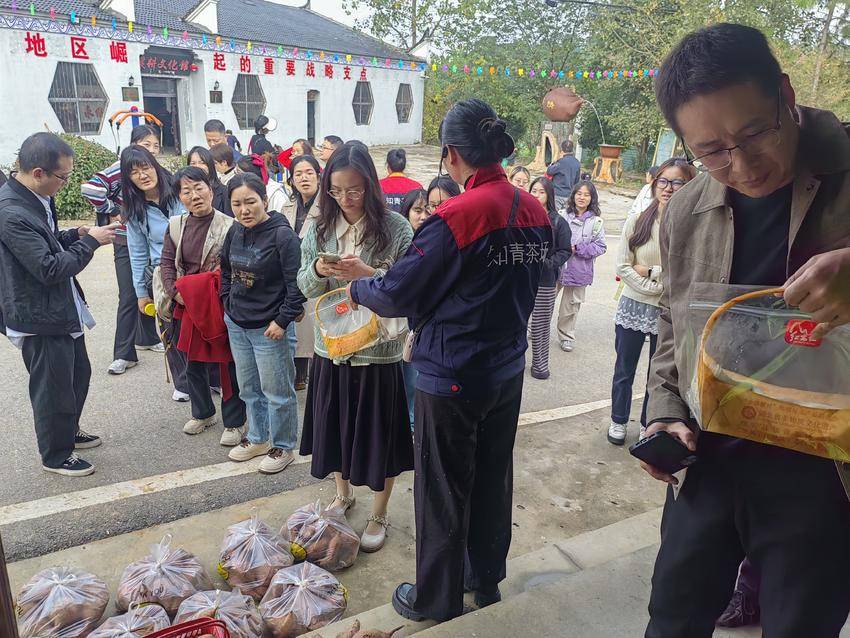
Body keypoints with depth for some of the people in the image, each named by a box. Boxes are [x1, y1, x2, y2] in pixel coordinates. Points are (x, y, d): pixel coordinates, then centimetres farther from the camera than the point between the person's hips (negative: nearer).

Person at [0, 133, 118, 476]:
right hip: (41, 318, -9)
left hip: (63, 309, 9)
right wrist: (90, 242, -17)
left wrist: (75, 234, 2)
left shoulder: (37, 198, 2)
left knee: (78, 373, 24)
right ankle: (56, 455, 28)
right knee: (53, 387, 8)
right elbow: (50, 268, -26)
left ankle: (69, 431, 46)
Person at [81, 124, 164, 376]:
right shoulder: (121, 169, -15)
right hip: (126, 244, -5)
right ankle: (124, 354, 4)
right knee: (128, 297, -4)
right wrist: (112, 211, -16)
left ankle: (147, 337, 34)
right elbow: (90, 188, -26)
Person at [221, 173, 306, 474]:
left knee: (277, 391, 6)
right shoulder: (235, 232, 4)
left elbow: (297, 284, -18)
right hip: (237, 324, 7)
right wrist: (228, 303, 13)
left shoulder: (282, 234, -17)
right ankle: (258, 438, 38)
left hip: (269, 327, -7)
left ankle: (283, 447, 24)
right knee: (249, 388, 20)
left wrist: (282, 320, -18)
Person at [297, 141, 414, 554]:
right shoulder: (320, 228, 4)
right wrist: (318, 270, -15)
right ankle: (343, 494, 45)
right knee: (334, 427, 18)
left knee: (378, 434, 9)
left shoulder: (395, 228, -9)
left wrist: (367, 273, -25)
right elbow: (304, 287, 6)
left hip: (378, 350, -4)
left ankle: (379, 515, 30)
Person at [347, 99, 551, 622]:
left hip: (454, 378, -7)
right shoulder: (534, 211, -1)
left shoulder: (458, 217, -23)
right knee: (494, 478, 21)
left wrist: (357, 288, 4)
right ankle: (486, 579, 42)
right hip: (508, 369, 7)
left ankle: (437, 600, 30)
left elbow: (397, 293, -17)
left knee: (443, 490, 11)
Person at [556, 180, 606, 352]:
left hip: (578, 270, -1)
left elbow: (600, 247, -6)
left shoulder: (596, 221, -5)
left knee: (570, 305, 11)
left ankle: (566, 337, 30)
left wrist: (576, 248, -15)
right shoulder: (563, 215, -2)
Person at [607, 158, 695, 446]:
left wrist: (650, 271, -12)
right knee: (624, 370, 14)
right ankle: (618, 421, 33)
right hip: (632, 307, 2)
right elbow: (622, 267, -6)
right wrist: (654, 288, -14)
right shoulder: (636, 222, -2)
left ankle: (649, 425, 34)